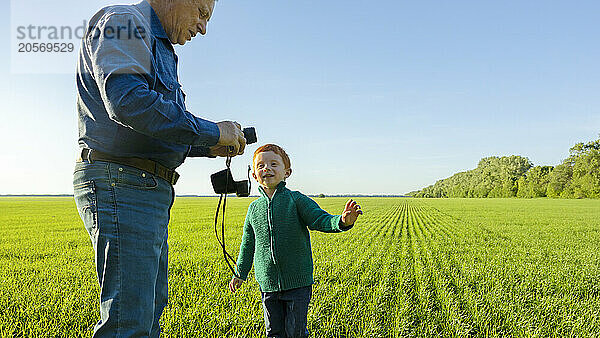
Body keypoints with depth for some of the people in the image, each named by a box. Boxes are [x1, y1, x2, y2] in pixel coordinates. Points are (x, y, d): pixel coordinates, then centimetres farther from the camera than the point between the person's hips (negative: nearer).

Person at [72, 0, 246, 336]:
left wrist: (207, 147, 12)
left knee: (150, 308, 15)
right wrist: (210, 131, -17)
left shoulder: (159, 50, 26)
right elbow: (126, 100, -24)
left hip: (151, 192, 11)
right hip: (119, 182, -11)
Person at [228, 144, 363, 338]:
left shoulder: (296, 200, -5)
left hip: (298, 281, -3)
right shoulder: (254, 208, 5)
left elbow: (321, 220, -14)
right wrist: (240, 273, 23)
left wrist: (342, 221, -35)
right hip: (267, 283, 3)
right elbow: (248, 244, 16)